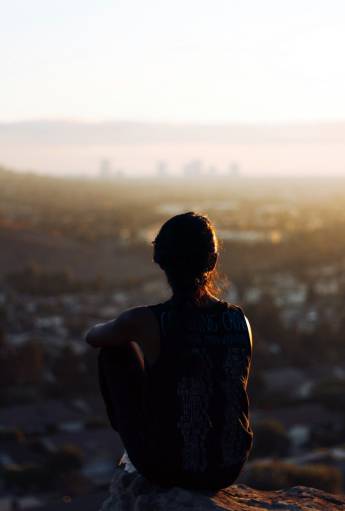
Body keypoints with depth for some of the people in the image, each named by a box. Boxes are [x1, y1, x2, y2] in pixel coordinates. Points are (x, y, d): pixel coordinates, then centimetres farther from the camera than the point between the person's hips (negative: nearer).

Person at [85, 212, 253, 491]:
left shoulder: (144, 321, -17)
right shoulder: (240, 320, -6)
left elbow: (93, 336, 7)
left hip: (165, 467, -3)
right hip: (228, 470, 3)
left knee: (115, 349, 15)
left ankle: (126, 434, 38)